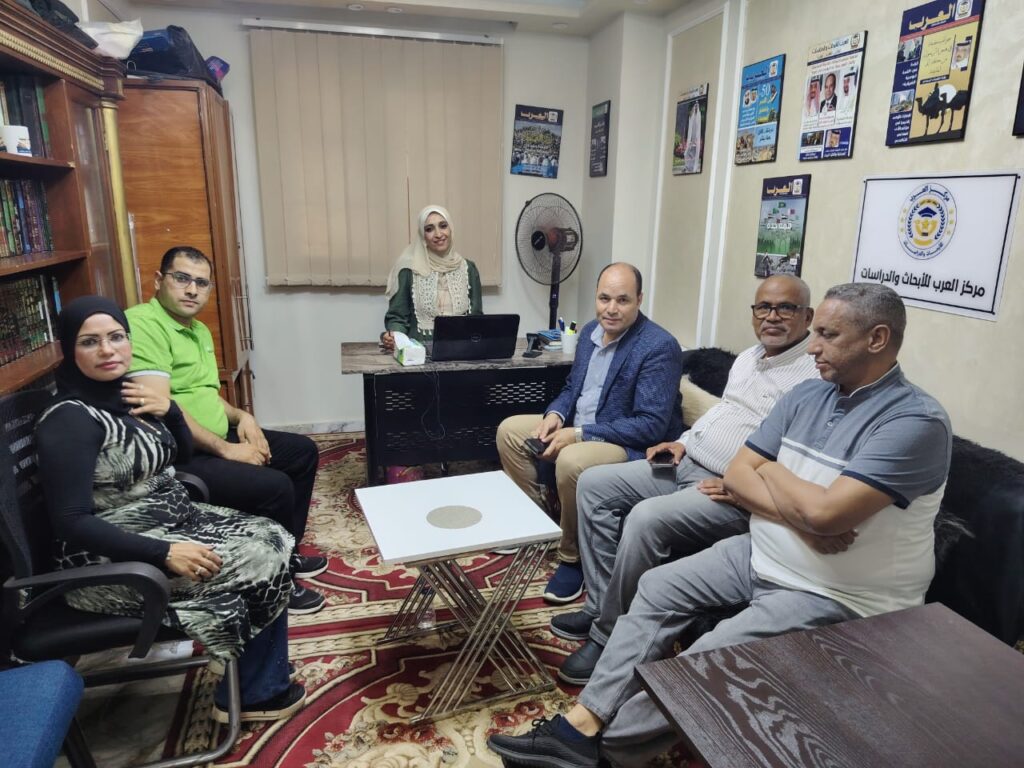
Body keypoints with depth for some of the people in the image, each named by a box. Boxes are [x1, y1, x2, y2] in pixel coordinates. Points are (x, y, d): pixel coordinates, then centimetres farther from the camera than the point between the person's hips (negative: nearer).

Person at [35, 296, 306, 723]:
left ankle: (264, 684, 7)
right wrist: (164, 553, -29)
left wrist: (169, 410, -6)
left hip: (172, 521, 8)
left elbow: (183, 453, 15)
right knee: (262, 562, -13)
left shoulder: (125, 394, 4)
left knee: (272, 540, -3)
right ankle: (251, 694, 10)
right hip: (112, 559, -8)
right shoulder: (69, 419, -20)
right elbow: (72, 523, -24)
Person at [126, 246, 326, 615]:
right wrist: (227, 450, -21)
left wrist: (240, 416, 2)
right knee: (274, 486, -25)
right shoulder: (141, 324, -17)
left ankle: (285, 555, 22)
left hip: (214, 439, 11)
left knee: (303, 451, 11)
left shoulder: (200, 331, 15)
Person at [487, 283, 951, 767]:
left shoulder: (916, 420, -20)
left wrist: (771, 471, -10)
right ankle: (584, 720, 2)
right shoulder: (806, 395, 4)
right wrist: (797, 513, -18)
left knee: (710, 661, -20)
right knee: (658, 588, -1)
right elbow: (737, 477, 0)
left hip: (839, 595, -7)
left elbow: (825, 512, -30)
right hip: (760, 555, 8)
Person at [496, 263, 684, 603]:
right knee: (510, 430, 4)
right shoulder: (590, 331, 4)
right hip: (576, 427, 9)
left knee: (572, 462, -35)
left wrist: (579, 434, -26)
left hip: (632, 446, -8)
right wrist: (555, 415, -8)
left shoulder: (660, 347, -21)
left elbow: (652, 426, -25)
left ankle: (574, 557, -10)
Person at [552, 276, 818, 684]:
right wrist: (682, 441, 12)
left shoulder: (816, 375, -13)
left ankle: (608, 636, -11)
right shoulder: (748, 357, 16)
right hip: (686, 464, 10)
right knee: (593, 484, 1)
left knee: (647, 519, -32)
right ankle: (599, 606, 5)